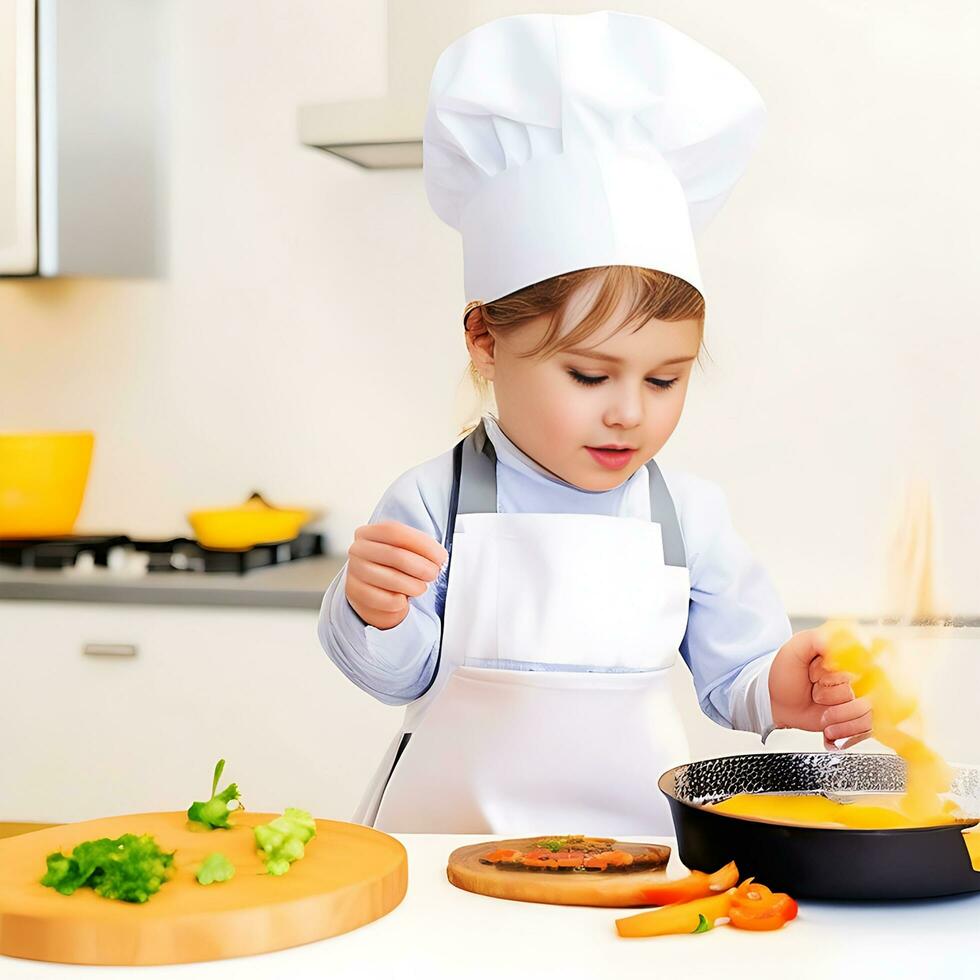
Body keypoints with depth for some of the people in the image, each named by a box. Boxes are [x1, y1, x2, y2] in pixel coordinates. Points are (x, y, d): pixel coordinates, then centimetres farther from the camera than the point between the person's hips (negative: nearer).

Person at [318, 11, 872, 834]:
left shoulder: (691, 516, 1)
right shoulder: (431, 505, -5)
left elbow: (731, 673, 9)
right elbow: (399, 674, 0)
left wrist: (782, 694, -12)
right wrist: (371, 615, -20)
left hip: (638, 842, 3)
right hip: (454, 835, -2)